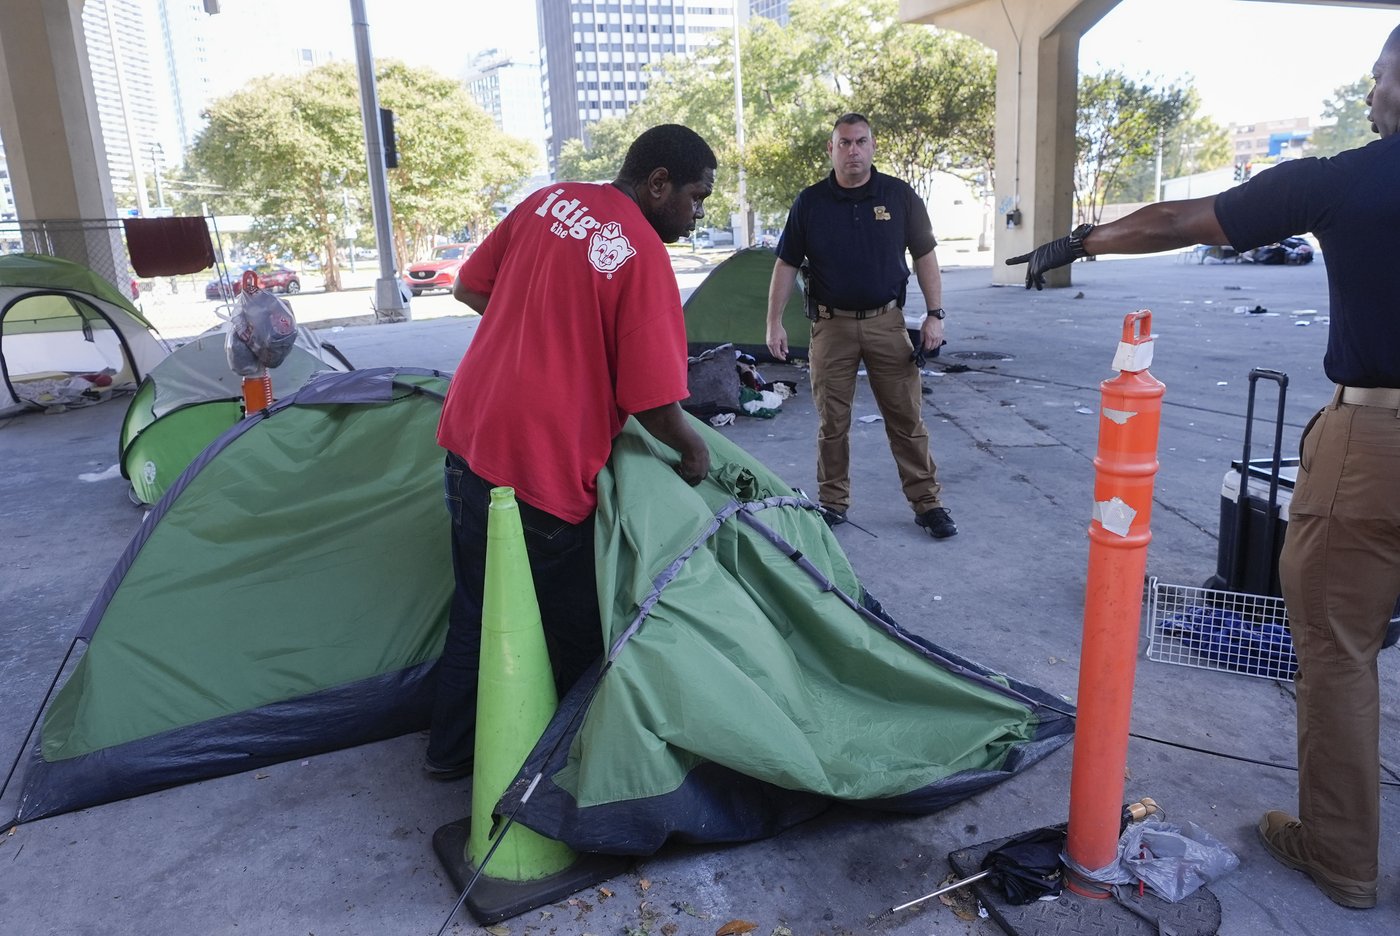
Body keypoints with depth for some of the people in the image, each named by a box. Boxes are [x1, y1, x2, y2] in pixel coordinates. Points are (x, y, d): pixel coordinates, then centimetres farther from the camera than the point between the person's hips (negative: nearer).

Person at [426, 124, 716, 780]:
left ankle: (451, 749, 37)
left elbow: (469, 288, 16)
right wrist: (695, 450, 1)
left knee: (477, 603, 22)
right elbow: (654, 406, -19)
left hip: (469, 438, 8)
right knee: (576, 627, 11)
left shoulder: (548, 200, 6)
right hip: (544, 470, -8)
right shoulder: (644, 256, -16)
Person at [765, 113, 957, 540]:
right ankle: (833, 502, 20)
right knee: (832, 421, 6)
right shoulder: (810, 202, 0)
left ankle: (927, 502, 15)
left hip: (887, 323, 0)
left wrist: (935, 315, -1)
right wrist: (774, 322, -1)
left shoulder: (900, 196, 1)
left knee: (907, 418, 4)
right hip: (831, 325, 0)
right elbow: (786, 266, 4)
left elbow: (924, 257, 5)